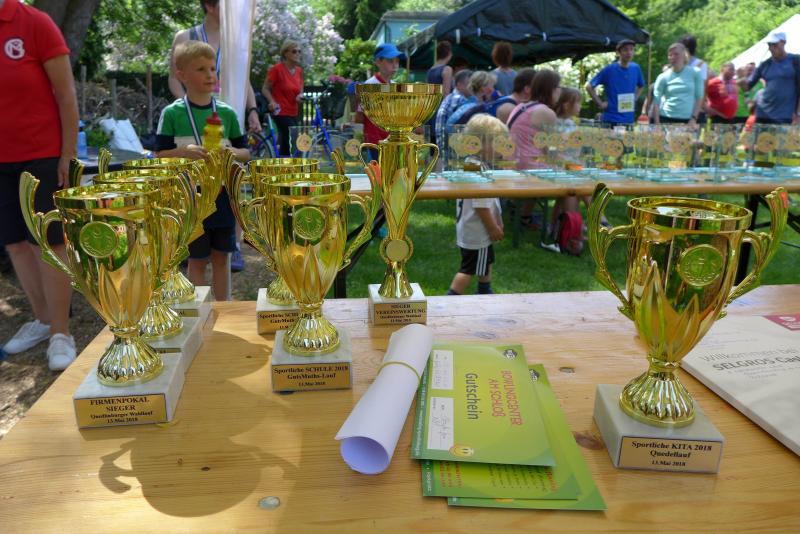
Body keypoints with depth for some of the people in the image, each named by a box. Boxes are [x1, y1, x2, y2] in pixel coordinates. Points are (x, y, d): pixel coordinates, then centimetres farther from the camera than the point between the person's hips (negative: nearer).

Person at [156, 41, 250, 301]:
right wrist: (185, 151, -20)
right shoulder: (172, 114, -3)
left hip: (223, 194, 3)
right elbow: (160, 155, -2)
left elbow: (245, 152, 9)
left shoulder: (227, 113, 5)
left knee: (222, 257, 11)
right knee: (197, 259, 7)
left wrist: (233, 153, -13)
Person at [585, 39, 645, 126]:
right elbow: (589, 86, -6)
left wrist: (635, 98, 8)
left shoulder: (635, 68, 6)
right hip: (611, 120, -5)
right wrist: (600, 103, -9)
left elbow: (641, 86, 24)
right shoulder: (609, 69, -8)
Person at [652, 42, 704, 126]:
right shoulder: (663, 77, 3)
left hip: (688, 120, 0)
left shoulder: (695, 73, 4)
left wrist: (694, 119, -4)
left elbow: (699, 97, 5)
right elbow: (656, 102, 0)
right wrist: (657, 124, -9)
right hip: (666, 119, 0)